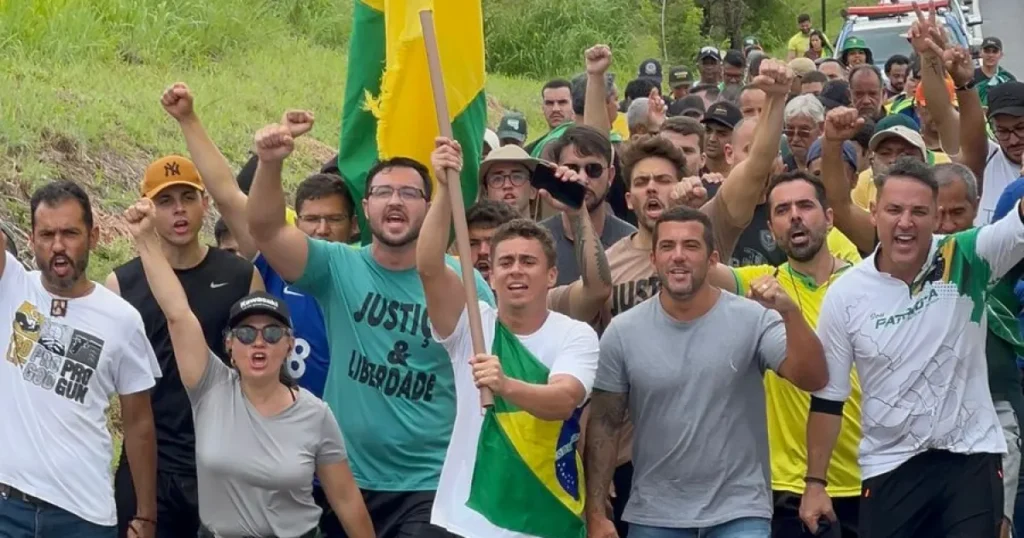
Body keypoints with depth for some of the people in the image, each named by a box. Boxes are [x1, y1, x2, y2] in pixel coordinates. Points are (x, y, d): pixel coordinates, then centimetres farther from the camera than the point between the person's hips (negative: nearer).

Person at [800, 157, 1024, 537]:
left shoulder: (967, 261, -6)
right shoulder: (845, 294, -3)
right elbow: (827, 397, 4)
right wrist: (815, 482, 3)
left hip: (971, 457, -1)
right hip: (890, 466, 1)